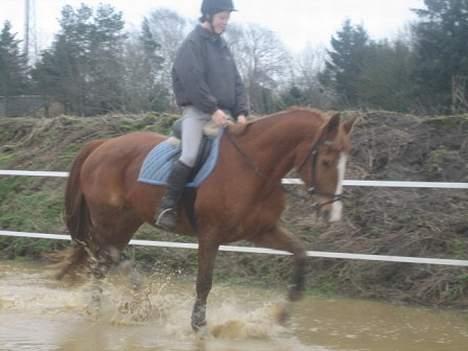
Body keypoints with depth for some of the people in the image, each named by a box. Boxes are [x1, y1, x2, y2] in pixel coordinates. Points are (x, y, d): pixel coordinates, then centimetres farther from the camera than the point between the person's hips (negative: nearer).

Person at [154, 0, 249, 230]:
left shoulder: (222, 46, 18)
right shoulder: (193, 43, -6)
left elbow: (236, 83, 17)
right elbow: (193, 81, -17)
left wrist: (241, 112, 3)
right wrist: (212, 109, -21)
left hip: (221, 112, 8)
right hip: (197, 109, -8)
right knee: (190, 156, -25)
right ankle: (167, 207, -21)